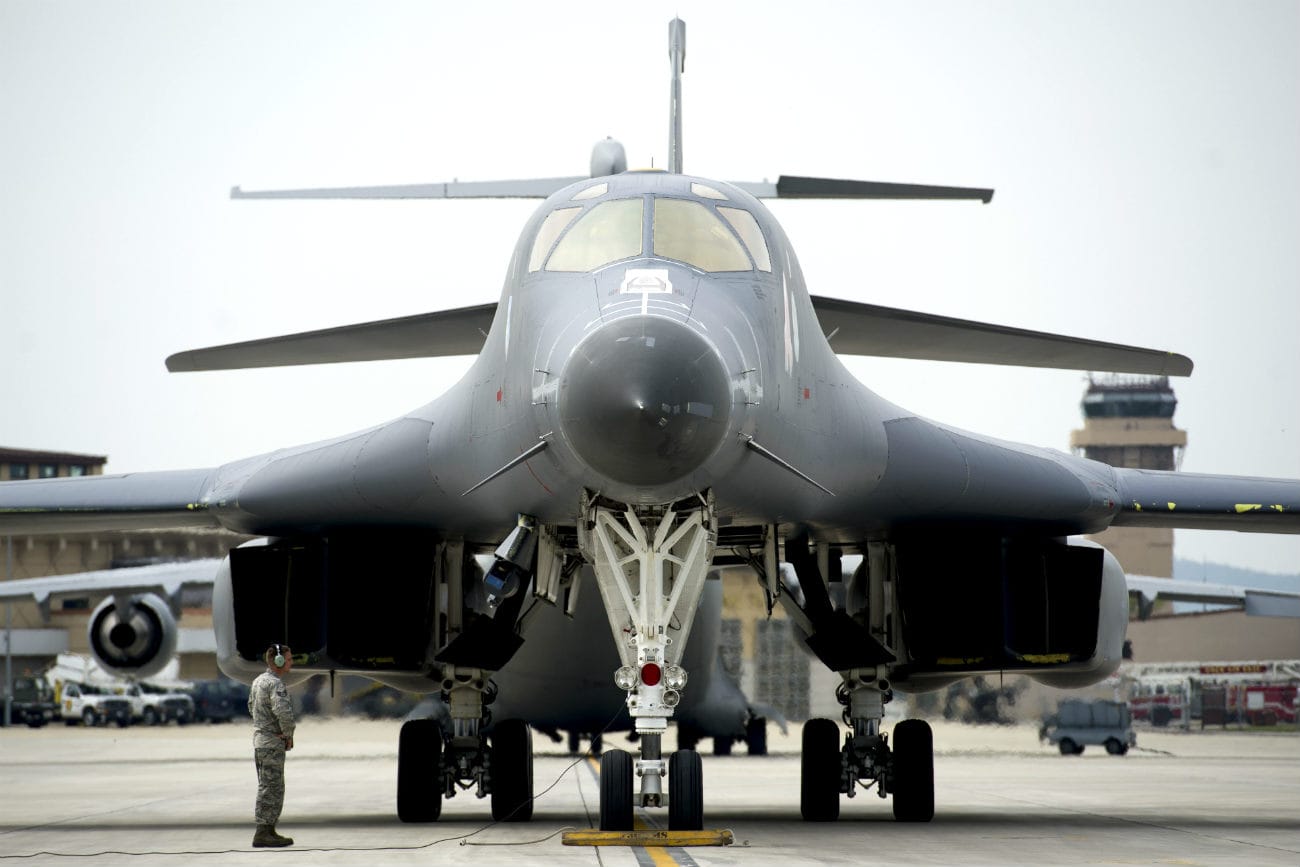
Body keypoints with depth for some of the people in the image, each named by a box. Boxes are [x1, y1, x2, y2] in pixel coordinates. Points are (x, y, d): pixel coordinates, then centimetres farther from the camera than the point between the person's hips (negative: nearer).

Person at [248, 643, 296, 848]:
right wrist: (288, 735, -16)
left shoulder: (258, 681, 12)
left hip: (260, 739, 10)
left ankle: (269, 831, 18)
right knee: (271, 788, -6)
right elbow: (283, 711, -33)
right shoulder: (275, 684, -18)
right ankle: (263, 834, -7)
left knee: (269, 788, 15)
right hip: (272, 743, -10)